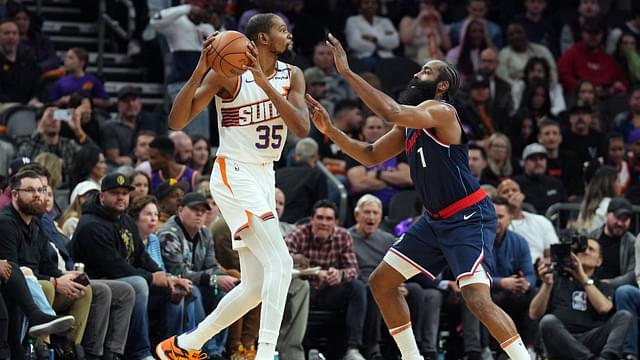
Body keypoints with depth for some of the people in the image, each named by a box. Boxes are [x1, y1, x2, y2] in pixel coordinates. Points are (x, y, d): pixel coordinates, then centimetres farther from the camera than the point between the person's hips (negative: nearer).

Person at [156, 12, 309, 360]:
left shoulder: (291, 76, 5)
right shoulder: (229, 73, -11)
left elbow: (302, 129, -11)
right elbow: (177, 122, -15)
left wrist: (265, 84, -22)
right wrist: (199, 71, -27)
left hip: (264, 177, 7)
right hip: (234, 175, -7)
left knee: (255, 286, 8)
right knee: (280, 264, -22)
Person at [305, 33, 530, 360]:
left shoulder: (441, 111, -17)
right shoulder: (409, 125, 11)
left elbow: (391, 111, -34)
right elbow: (371, 156, 20)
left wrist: (347, 72, -29)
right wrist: (330, 130, 6)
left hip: (469, 218, -10)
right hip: (436, 220, 10)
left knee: (478, 300, -24)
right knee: (381, 282, 10)